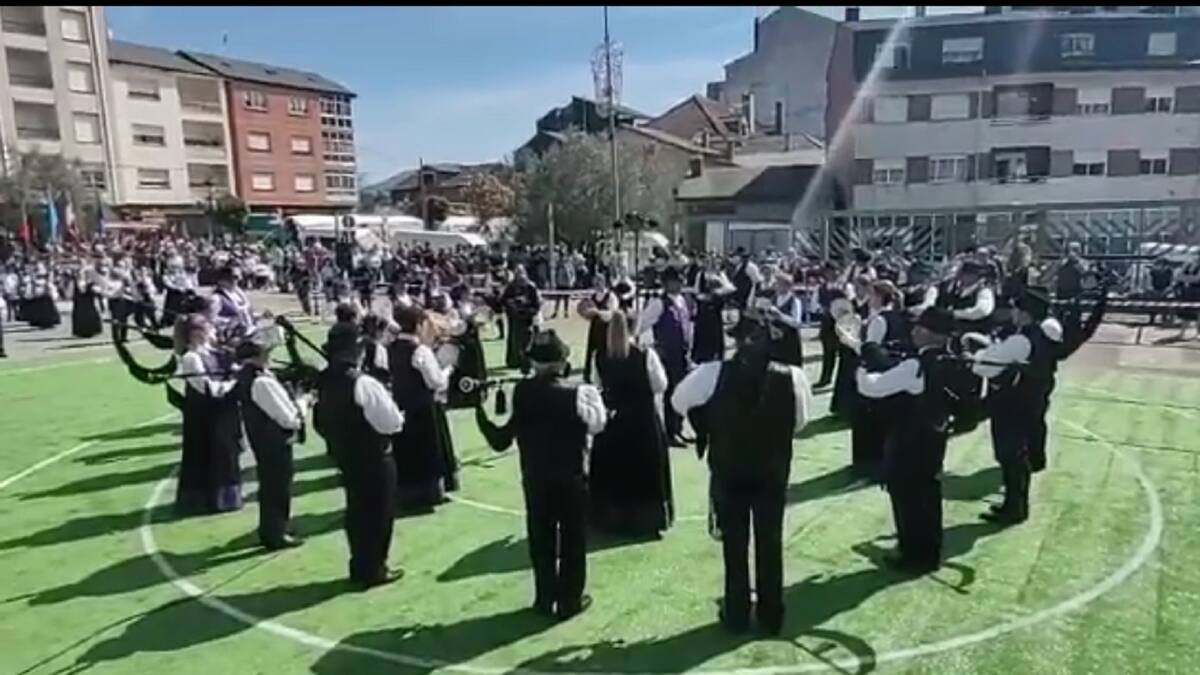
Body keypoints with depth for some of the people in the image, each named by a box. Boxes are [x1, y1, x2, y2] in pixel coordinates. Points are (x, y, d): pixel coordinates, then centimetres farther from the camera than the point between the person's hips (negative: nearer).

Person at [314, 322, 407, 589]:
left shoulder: (324, 382, 0)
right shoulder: (364, 384, -23)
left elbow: (320, 422, 9)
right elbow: (392, 423, -22)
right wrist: (398, 417, -1)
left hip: (344, 457, 7)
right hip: (374, 459, -7)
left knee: (357, 511, 18)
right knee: (378, 513, 7)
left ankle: (360, 568, 29)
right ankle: (373, 570, 17)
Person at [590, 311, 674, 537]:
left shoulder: (601, 357, -10)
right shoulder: (646, 355, -17)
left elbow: (599, 385, 1)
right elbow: (660, 385, -8)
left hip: (612, 418, 2)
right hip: (644, 418, -2)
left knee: (611, 468, 15)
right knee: (645, 469, 12)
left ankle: (609, 517, 24)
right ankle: (647, 518, 19)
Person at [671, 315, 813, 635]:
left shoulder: (715, 373, -15)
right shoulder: (790, 377, -11)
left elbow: (678, 402, -2)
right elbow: (802, 419, 5)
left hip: (728, 471, -1)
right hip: (773, 472, 1)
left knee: (734, 543, 13)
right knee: (770, 542, 15)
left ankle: (737, 615, 24)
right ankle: (771, 616, 27)